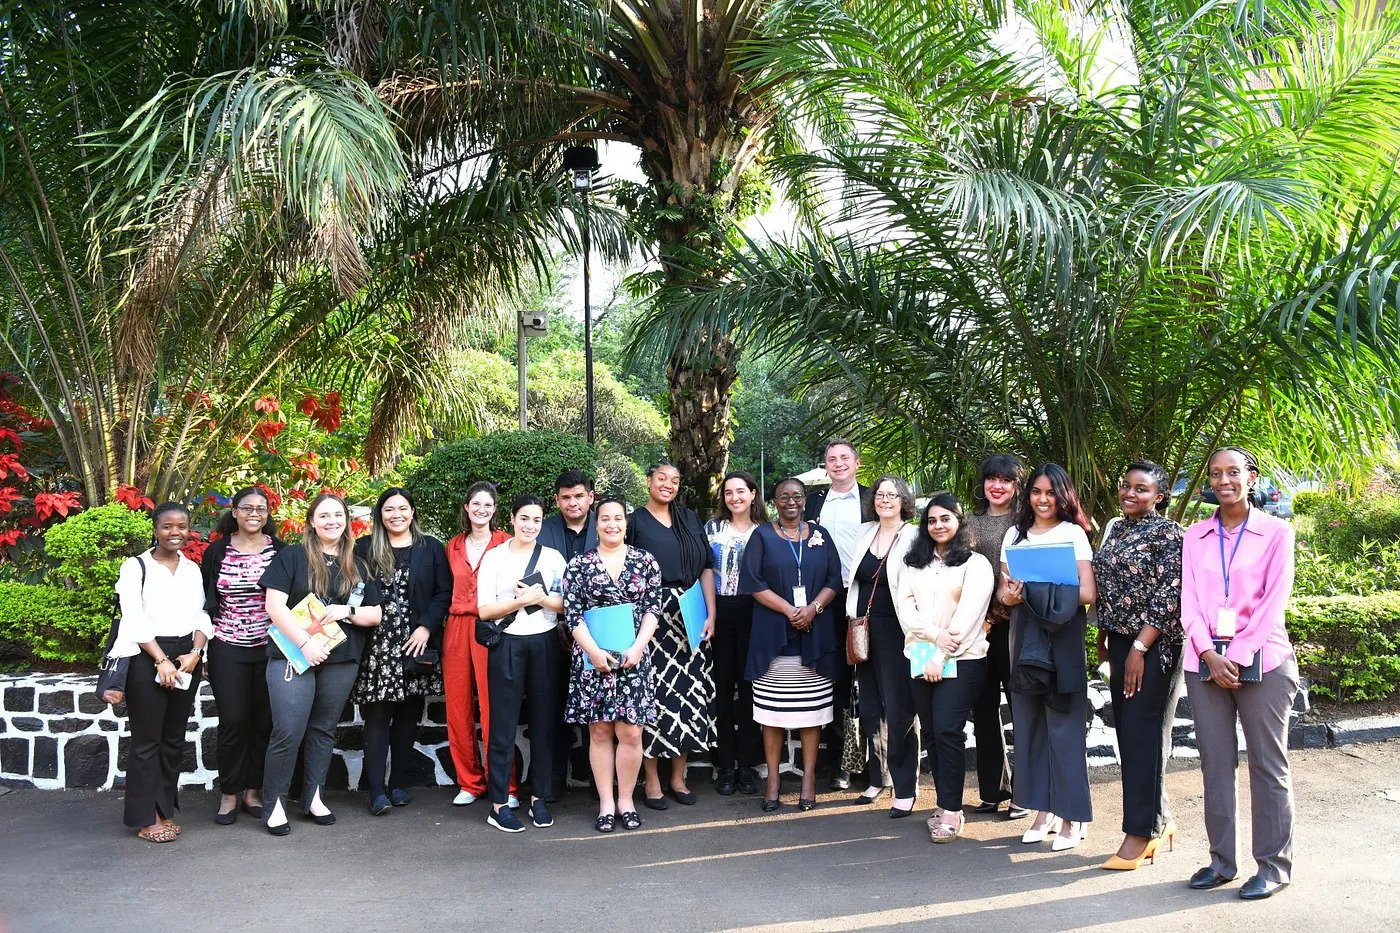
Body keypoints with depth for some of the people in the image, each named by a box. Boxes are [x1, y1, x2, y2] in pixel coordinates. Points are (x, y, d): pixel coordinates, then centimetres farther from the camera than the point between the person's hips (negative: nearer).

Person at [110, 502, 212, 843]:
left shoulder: (193, 569, 14)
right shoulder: (136, 567, -1)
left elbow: (202, 616, 9)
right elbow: (134, 619, -8)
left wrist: (195, 653, -8)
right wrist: (162, 660, -15)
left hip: (187, 659, 5)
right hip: (147, 658, -4)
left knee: (175, 738, 9)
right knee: (147, 740, -2)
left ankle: (165, 809, 18)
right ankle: (146, 818, 5)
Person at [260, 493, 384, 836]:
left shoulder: (358, 566, 13)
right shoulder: (291, 557, 1)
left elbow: (375, 615, 12)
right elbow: (275, 605, -8)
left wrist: (346, 610, -8)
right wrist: (306, 644, -16)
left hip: (340, 661, 4)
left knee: (324, 729, 11)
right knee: (289, 732, -8)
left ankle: (313, 798, 24)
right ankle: (274, 804, 7)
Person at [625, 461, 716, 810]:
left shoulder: (689, 519, 13)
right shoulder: (634, 521, 1)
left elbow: (706, 568, 10)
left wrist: (711, 614, 1)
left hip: (690, 620, 4)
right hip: (650, 618, -4)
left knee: (689, 693, 4)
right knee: (653, 693, -4)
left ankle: (678, 777, 17)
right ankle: (651, 780, 8)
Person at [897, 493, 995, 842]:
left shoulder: (976, 563, 0)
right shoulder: (914, 563, 15)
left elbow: (968, 615, -8)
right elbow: (904, 605, 3)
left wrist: (940, 656, -13)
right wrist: (934, 633, -12)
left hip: (961, 660, -5)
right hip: (919, 657, 5)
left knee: (947, 731, -10)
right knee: (932, 733, 6)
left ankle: (951, 811, -2)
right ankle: (946, 806, 15)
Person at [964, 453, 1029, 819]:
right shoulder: (971, 522, 13)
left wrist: (1003, 609, -11)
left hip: (1014, 622, -4)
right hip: (979, 622, 4)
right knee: (984, 707, 8)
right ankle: (992, 789, 18)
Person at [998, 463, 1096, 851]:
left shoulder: (1073, 533, 0)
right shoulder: (1014, 535, 14)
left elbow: (1087, 593, -8)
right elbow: (1003, 589, 13)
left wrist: (1036, 593, -14)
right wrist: (1009, 595, -10)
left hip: (1063, 639, -4)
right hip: (1024, 637, 4)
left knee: (1063, 725, -3)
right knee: (1028, 725, 5)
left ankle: (1072, 816, 6)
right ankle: (1044, 811, 15)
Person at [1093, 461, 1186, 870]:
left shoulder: (1168, 534, -10)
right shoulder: (1115, 529, 13)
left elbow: (1168, 597, -15)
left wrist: (1139, 648, -18)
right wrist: (1103, 638, 16)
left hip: (1154, 647, -7)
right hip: (1120, 642, 8)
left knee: (1143, 735, -4)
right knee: (1128, 732, 10)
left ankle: (1140, 834, 5)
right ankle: (1159, 822, 24)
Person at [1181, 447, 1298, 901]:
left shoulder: (1276, 532, 0)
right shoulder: (1195, 537, 10)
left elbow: (1274, 602, -6)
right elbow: (1189, 602, 4)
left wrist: (1239, 656, -12)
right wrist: (1210, 655, -10)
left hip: (1261, 661, -3)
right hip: (1206, 662, 3)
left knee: (1267, 764, 3)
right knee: (1215, 762, 7)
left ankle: (1274, 865, 13)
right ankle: (1221, 860, 17)